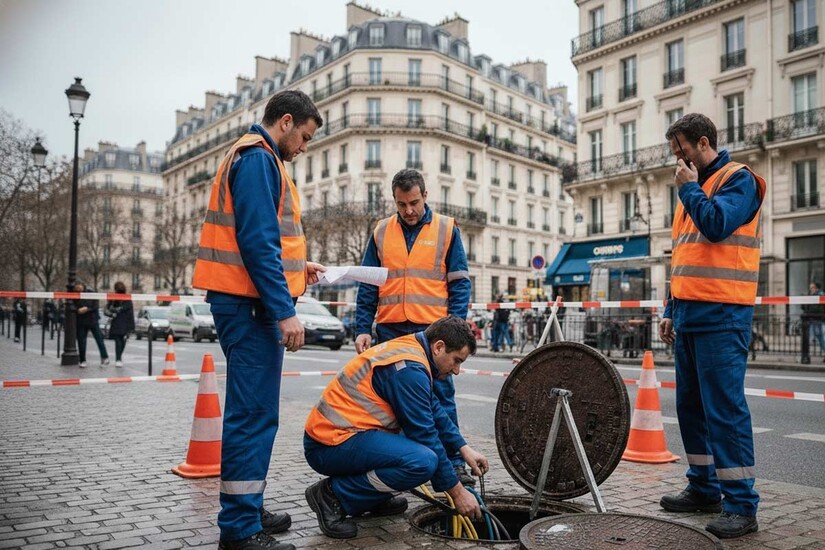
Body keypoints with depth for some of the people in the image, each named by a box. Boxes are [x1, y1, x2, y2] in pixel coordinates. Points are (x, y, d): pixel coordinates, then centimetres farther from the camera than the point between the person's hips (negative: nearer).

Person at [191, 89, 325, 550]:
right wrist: (285, 310, -22)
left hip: (248, 305, 11)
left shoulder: (256, 158, 22)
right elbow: (257, 241, -20)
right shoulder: (258, 158, -10)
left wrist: (299, 267, 18)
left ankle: (247, 511, 26)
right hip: (250, 305, -11)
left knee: (254, 413, 15)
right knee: (255, 414, -8)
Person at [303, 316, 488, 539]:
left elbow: (435, 411, 20)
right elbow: (425, 437, -15)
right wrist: (457, 492, -6)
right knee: (423, 461, -28)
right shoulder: (409, 369, -19)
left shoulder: (410, 348, 11)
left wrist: (464, 449, 12)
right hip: (330, 445, -10)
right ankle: (334, 495, -11)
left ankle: (374, 500, 13)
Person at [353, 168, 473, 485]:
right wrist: (363, 329, 2)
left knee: (441, 396, 0)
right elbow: (367, 286, 10)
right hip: (390, 330, 3)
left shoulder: (446, 229, 4)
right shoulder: (381, 232, 10)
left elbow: (459, 283, 2)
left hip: (432, 329, -2)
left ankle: (454, 463, 9)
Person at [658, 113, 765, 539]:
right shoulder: (693, 188, 22)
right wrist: (671, 309, 19)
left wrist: (690, 188, -5)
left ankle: (741, 505, -1)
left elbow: (717, 225, -21)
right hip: (688, 314, 9)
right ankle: (703, 489, 22)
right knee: (692, 405, 11)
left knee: (724, 408, -9)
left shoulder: (737, 179, -2)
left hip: (721, 315, -9)